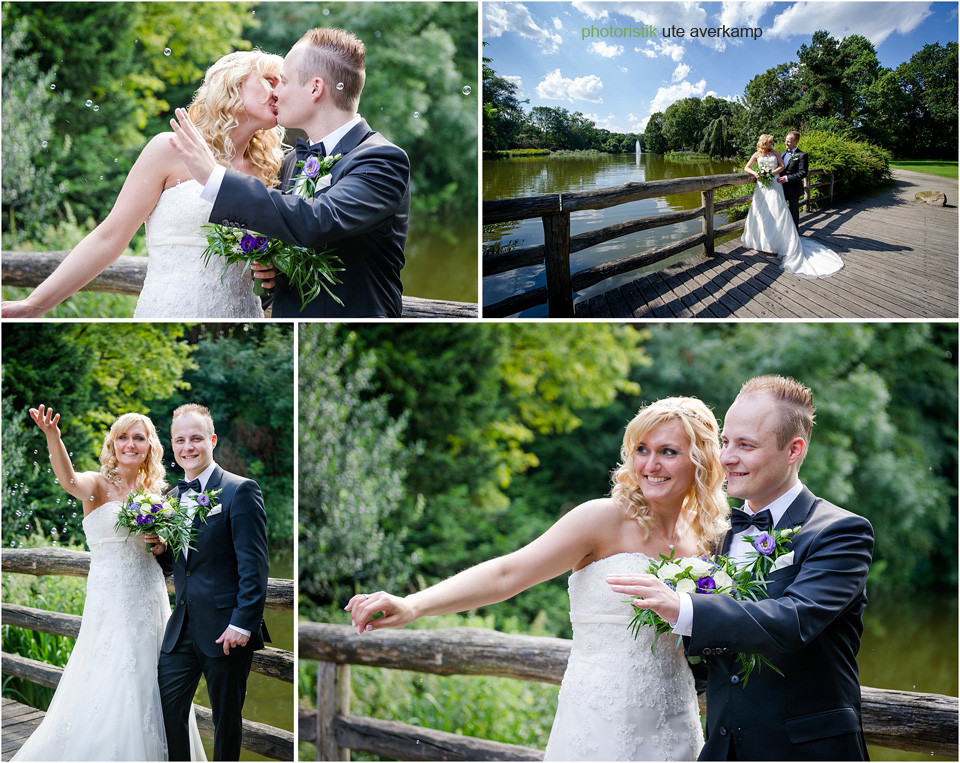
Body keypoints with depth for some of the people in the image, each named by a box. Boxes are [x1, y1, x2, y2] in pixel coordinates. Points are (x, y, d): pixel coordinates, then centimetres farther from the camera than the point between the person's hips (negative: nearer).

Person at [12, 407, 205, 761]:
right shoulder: (99, 485, -3)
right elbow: (70, 481, -28)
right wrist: (53, 437, -47)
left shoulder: (154, 492, 11)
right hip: (110, 602, -5)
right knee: (108, 695, -4)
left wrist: (161, 544, -4)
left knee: (149, 692, 9)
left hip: (151, 600, 5)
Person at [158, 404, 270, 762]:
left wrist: (243, 624, -19)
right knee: (167, 708, 4)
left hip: (225, 629, -6)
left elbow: (254, 565, -13)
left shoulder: (240, 491, -8)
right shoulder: (172, 497, 14)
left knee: (226, 719, 6)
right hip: (182, 625, 6)